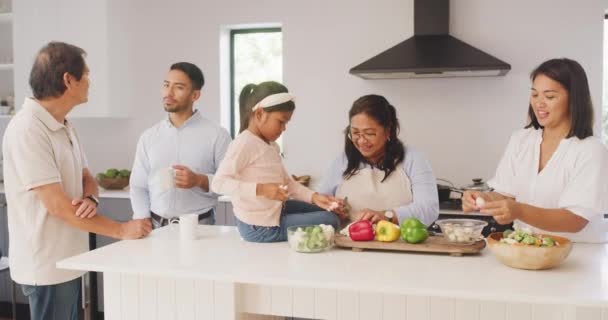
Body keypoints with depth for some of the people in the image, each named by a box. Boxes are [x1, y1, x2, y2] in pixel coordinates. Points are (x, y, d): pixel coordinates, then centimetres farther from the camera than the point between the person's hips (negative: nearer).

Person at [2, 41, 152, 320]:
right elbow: (57, 205, -24)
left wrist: (90, 200, -11)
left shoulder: (64, 126, 9)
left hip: (68, 259, 9)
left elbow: (86, 178, 14)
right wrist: (121, 230, -20)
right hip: (46, 265, -9)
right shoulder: (28, 130, -21)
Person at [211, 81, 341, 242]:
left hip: (274, 213, 9)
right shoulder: (245, 143, -20)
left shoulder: (271, 145, 9)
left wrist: (314, 197, -2)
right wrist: (260, 189, -34)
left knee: (318, 210, 26)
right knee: (330, 221, -3)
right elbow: (218, 183, -27)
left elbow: (287, 182, 13)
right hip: (260, 228, -9)